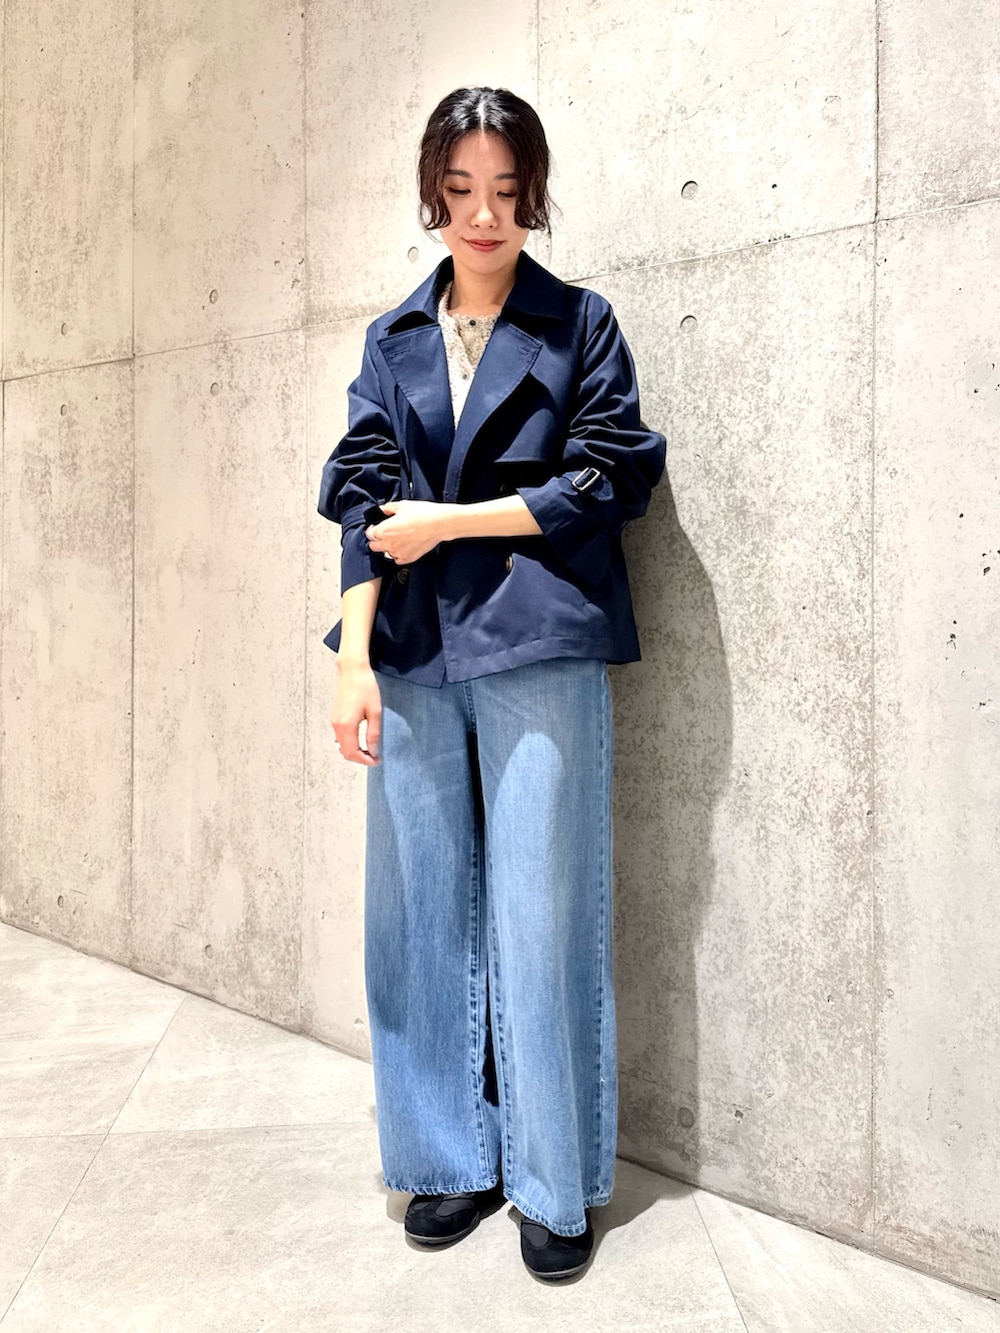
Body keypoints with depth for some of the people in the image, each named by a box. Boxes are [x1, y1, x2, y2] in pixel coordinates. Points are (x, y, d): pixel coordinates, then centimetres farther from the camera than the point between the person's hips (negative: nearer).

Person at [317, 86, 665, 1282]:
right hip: (413, 659, 3)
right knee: (423, 912, 6)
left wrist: (448, 521, -4)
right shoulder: (392, 340, 16)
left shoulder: (579, 324, 9)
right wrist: (354, 656, -5)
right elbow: (364, 499, 6)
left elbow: (606, 482, 0)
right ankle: (455, 1159, 25)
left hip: (539, 652, -3)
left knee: (539, 918, 0)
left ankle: (555, 1182, 18)